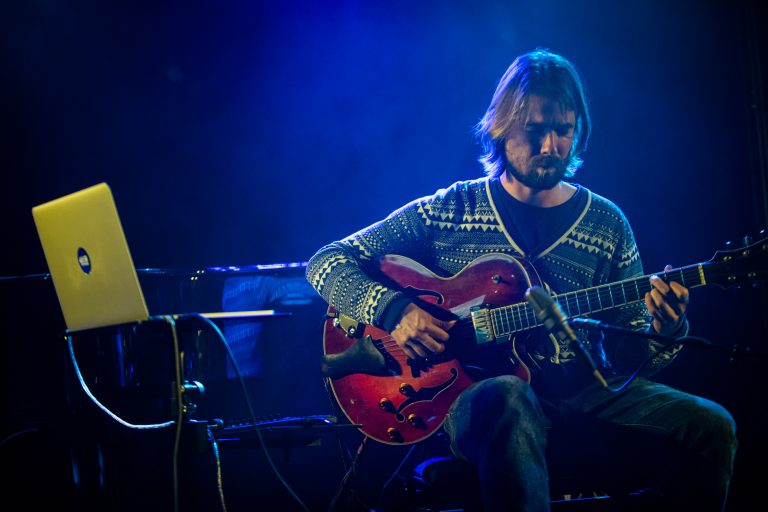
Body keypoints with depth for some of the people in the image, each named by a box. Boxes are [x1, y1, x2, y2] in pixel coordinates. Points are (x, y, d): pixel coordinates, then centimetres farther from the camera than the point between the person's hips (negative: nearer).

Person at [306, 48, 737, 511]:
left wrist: (663, 333, -13)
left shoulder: (606, 223, 12)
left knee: (710, 427, -22)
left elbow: (629, 358, 11)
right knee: (506, 398, -40)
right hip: (475, 399, -3)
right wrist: (394, 309, -14)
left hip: (584, 399, 3)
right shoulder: (448, 212, 5)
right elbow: (325, 263, 5)